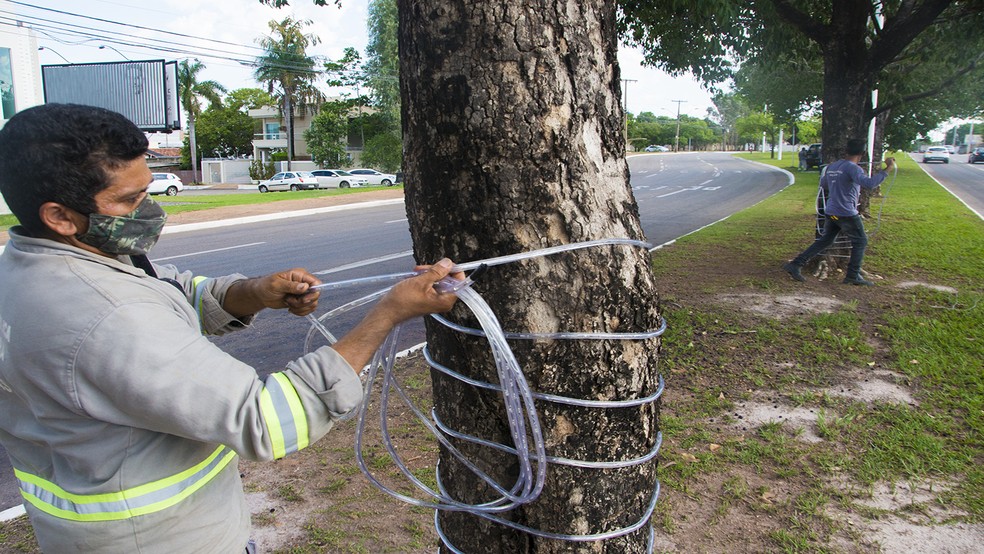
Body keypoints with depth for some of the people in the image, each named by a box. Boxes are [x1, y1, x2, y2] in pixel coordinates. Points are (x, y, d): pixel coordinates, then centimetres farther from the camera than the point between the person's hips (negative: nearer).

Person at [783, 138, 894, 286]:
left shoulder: (831, 166, 9)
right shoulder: (852, 168, -16)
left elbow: (823, 184, 24)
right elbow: (869, 183, -30)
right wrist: (887, 169, -26)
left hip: (830, 212, 7)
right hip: (847, 214, -7)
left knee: (824, 241, 15)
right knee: (860, 241, 10)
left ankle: (795, 265, 6)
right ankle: (853, 275, 11)